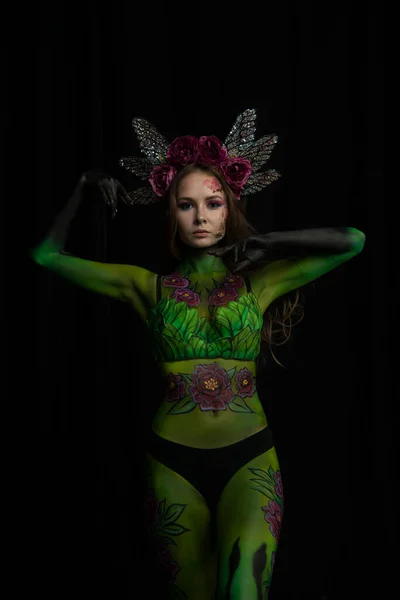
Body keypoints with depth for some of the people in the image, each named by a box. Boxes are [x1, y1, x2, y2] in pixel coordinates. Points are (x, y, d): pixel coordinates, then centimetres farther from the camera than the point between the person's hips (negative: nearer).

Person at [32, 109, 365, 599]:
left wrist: (269, 243, -1)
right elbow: (47, 255, 12)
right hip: (176, 465, 1)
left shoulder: (257, 280, 5)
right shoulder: (150, 287, 7)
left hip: (250, 459, -1)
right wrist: (85, 190, 11)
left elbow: (353, 241, 1)